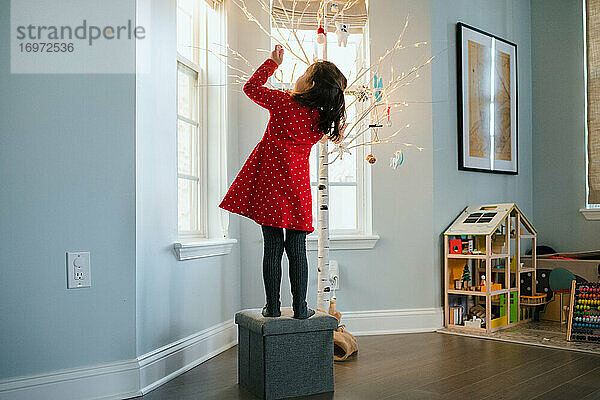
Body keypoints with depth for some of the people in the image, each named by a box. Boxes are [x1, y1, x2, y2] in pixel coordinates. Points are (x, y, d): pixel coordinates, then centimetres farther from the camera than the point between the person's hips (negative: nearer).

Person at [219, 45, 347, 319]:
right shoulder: (321, 120, 1)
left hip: (268, 183, -2)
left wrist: (273, 63, 16)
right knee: (297, 249, 8)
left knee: (272, 246, 4)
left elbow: (251, 87, 7)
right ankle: (300, 309, 11)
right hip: (296, 188, 2)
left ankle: (273, 307, 11)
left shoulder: (283, 102, -8)